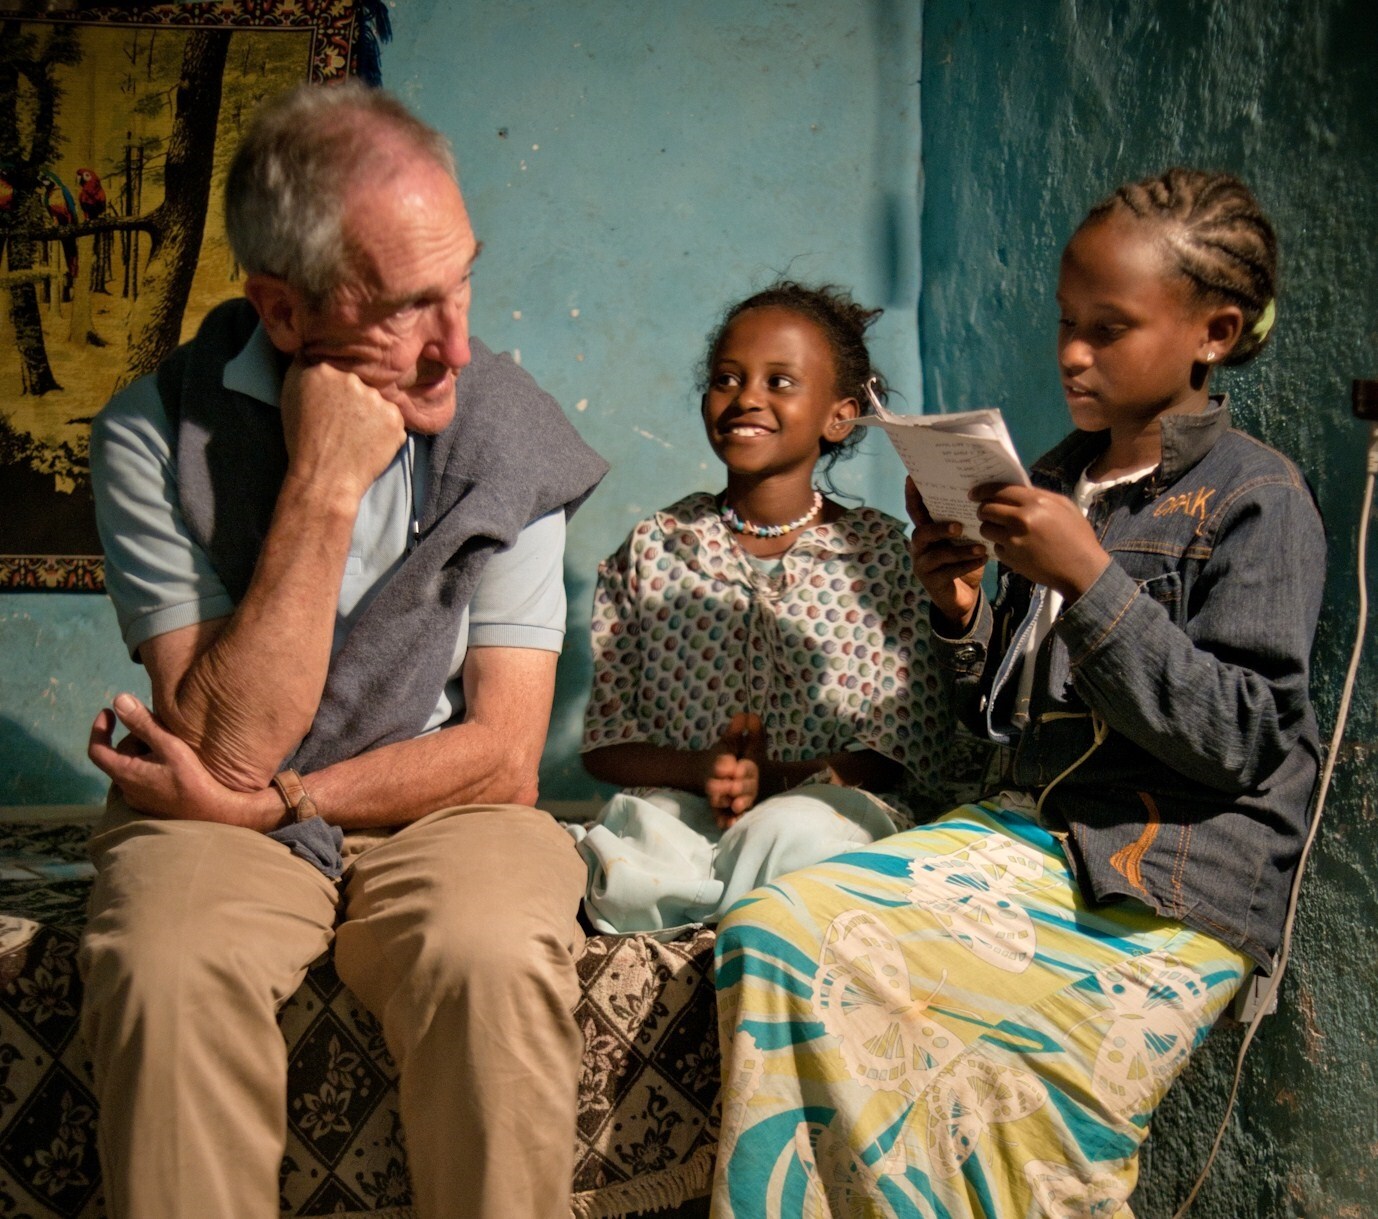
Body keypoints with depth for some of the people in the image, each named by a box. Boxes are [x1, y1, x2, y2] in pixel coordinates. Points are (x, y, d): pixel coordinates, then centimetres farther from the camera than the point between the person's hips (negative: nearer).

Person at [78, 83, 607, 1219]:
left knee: (495, 957, -31)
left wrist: (266, 804, -13)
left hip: (442, 810, 1)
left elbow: (504, 753, -7)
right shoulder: (156, 435, -11)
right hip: (219, 819, 0)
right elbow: (231, 747, -18)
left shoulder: (508, 431, -6)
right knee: (167, 970, -32)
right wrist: (322, 490, -24)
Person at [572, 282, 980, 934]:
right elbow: (607, 739, 7)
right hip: (677, 802, 1)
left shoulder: (879, 551, 6)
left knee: (791, 830, -36)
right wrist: (699, 770, -14)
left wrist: (776, 780, -16)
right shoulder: (653, 549, 10)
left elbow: (911, 747, -1)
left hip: (831, 801, 0)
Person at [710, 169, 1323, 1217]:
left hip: (1179, 884, -6)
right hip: (1031, 833, 6)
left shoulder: (1260, 499, -4)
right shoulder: (1057, 481, 14)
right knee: (780, 929, -19)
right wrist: (961, 613, -1)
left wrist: (1090, 580, -17)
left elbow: (1235, 743, -12)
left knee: (1014, 1079, -31)